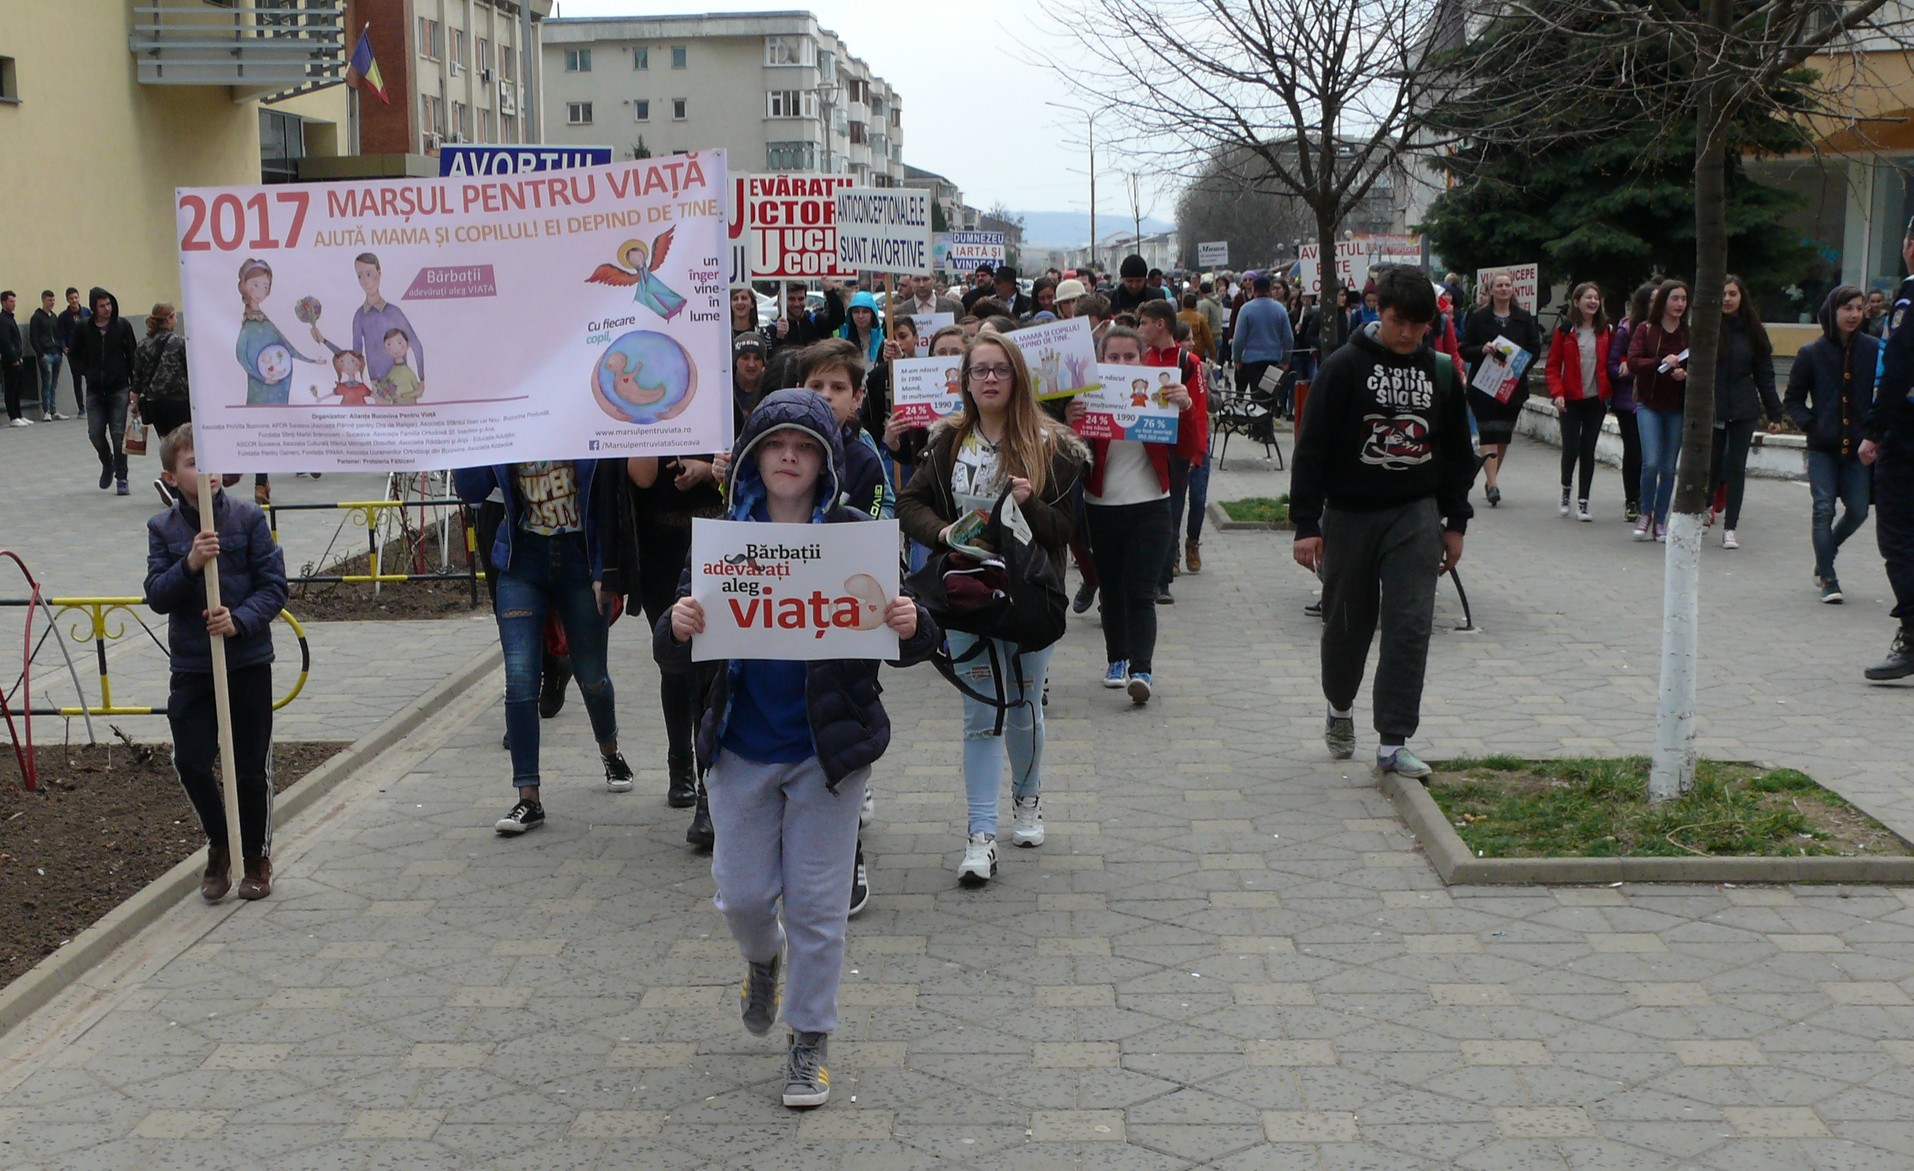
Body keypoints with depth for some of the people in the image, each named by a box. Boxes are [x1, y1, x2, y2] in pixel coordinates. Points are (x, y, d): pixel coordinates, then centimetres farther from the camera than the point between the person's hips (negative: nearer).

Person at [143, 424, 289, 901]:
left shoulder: (249, 518, -5)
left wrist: (240, 619, -21)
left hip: (249, 662, -1)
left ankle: (257, 857, 25)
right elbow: (156, 597, -7)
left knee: (251, 767, 6)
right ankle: (219, 846, 22)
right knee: (190, 763, -2)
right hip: (191, 665, 1)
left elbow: (274, 587, -6)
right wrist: (189, 565, -24)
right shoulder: (163, 529, 0)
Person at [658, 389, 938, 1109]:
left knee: (816, 902, 5)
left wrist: (911, 628, -27)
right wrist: (677, 629, -27)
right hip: (741, 750, 2)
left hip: (828, 750, -1)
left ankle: (810, 1041, 23)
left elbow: (909, 643, -3)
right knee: (742, 895, 10)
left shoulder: (855, 537, -6)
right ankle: (763, 959, 45)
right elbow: (674, 657, -5)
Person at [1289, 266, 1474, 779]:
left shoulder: (1441, 373, 6)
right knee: (1346, 623, 9)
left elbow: (1458, 453, 15)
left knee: (1411, 625, -7)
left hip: (1415, 515, 2)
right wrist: (1306, 524, -13)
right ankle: (1340, 706, 38)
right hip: (1349, 515, -2)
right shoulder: (1344, 367, -7)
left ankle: (1393, 742, -4)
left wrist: (1455, 521, 12)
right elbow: (1311, 449, -9)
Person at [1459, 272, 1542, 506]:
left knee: (1504, 435, 10)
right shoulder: (1478, 318, 1)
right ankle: (1492, 484, -17)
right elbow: (1465, 350, 0)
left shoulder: (1524, 318, 8)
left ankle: (1490, 480, 25)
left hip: (1514, 384, 3)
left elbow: (1535, 350, 7)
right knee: (1489, 434, -12)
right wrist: (1482, 349, -20)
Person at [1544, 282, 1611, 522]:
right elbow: (1553, 366, -3)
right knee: (1571, 448, -6)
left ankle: (1583, 502, 9)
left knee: (1588, 450, 3)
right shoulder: (1564, 331, -2)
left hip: (1596, 399, 2)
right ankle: (1565, 489, 22)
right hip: (1571, 400, -2)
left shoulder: (1605, 331, 6)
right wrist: (1557, 393, -15)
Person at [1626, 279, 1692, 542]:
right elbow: (1633, 362, -10)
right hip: (1649, 404, -2)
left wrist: (1685, 374, -15)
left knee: (1669, 468, 4)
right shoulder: (1645, 330, 0)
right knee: (1651, 462, -14)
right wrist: (1661, 363, -24)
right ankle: (1645, 513, 8)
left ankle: (1660, 521, 16)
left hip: (1677, 407, 2)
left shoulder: (1689, 334, 4)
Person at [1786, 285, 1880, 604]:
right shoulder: (1812, 353, 1)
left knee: (1858, 510, 3)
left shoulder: (1874, 350, 0)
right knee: (1824, 509, -6)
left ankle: (1825, 556, 31)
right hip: (1823, 448, -1)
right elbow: (1793, 398, 9)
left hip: (1858, 447, 1)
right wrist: (1808, 423, -6)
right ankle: (1828, 579, 2)